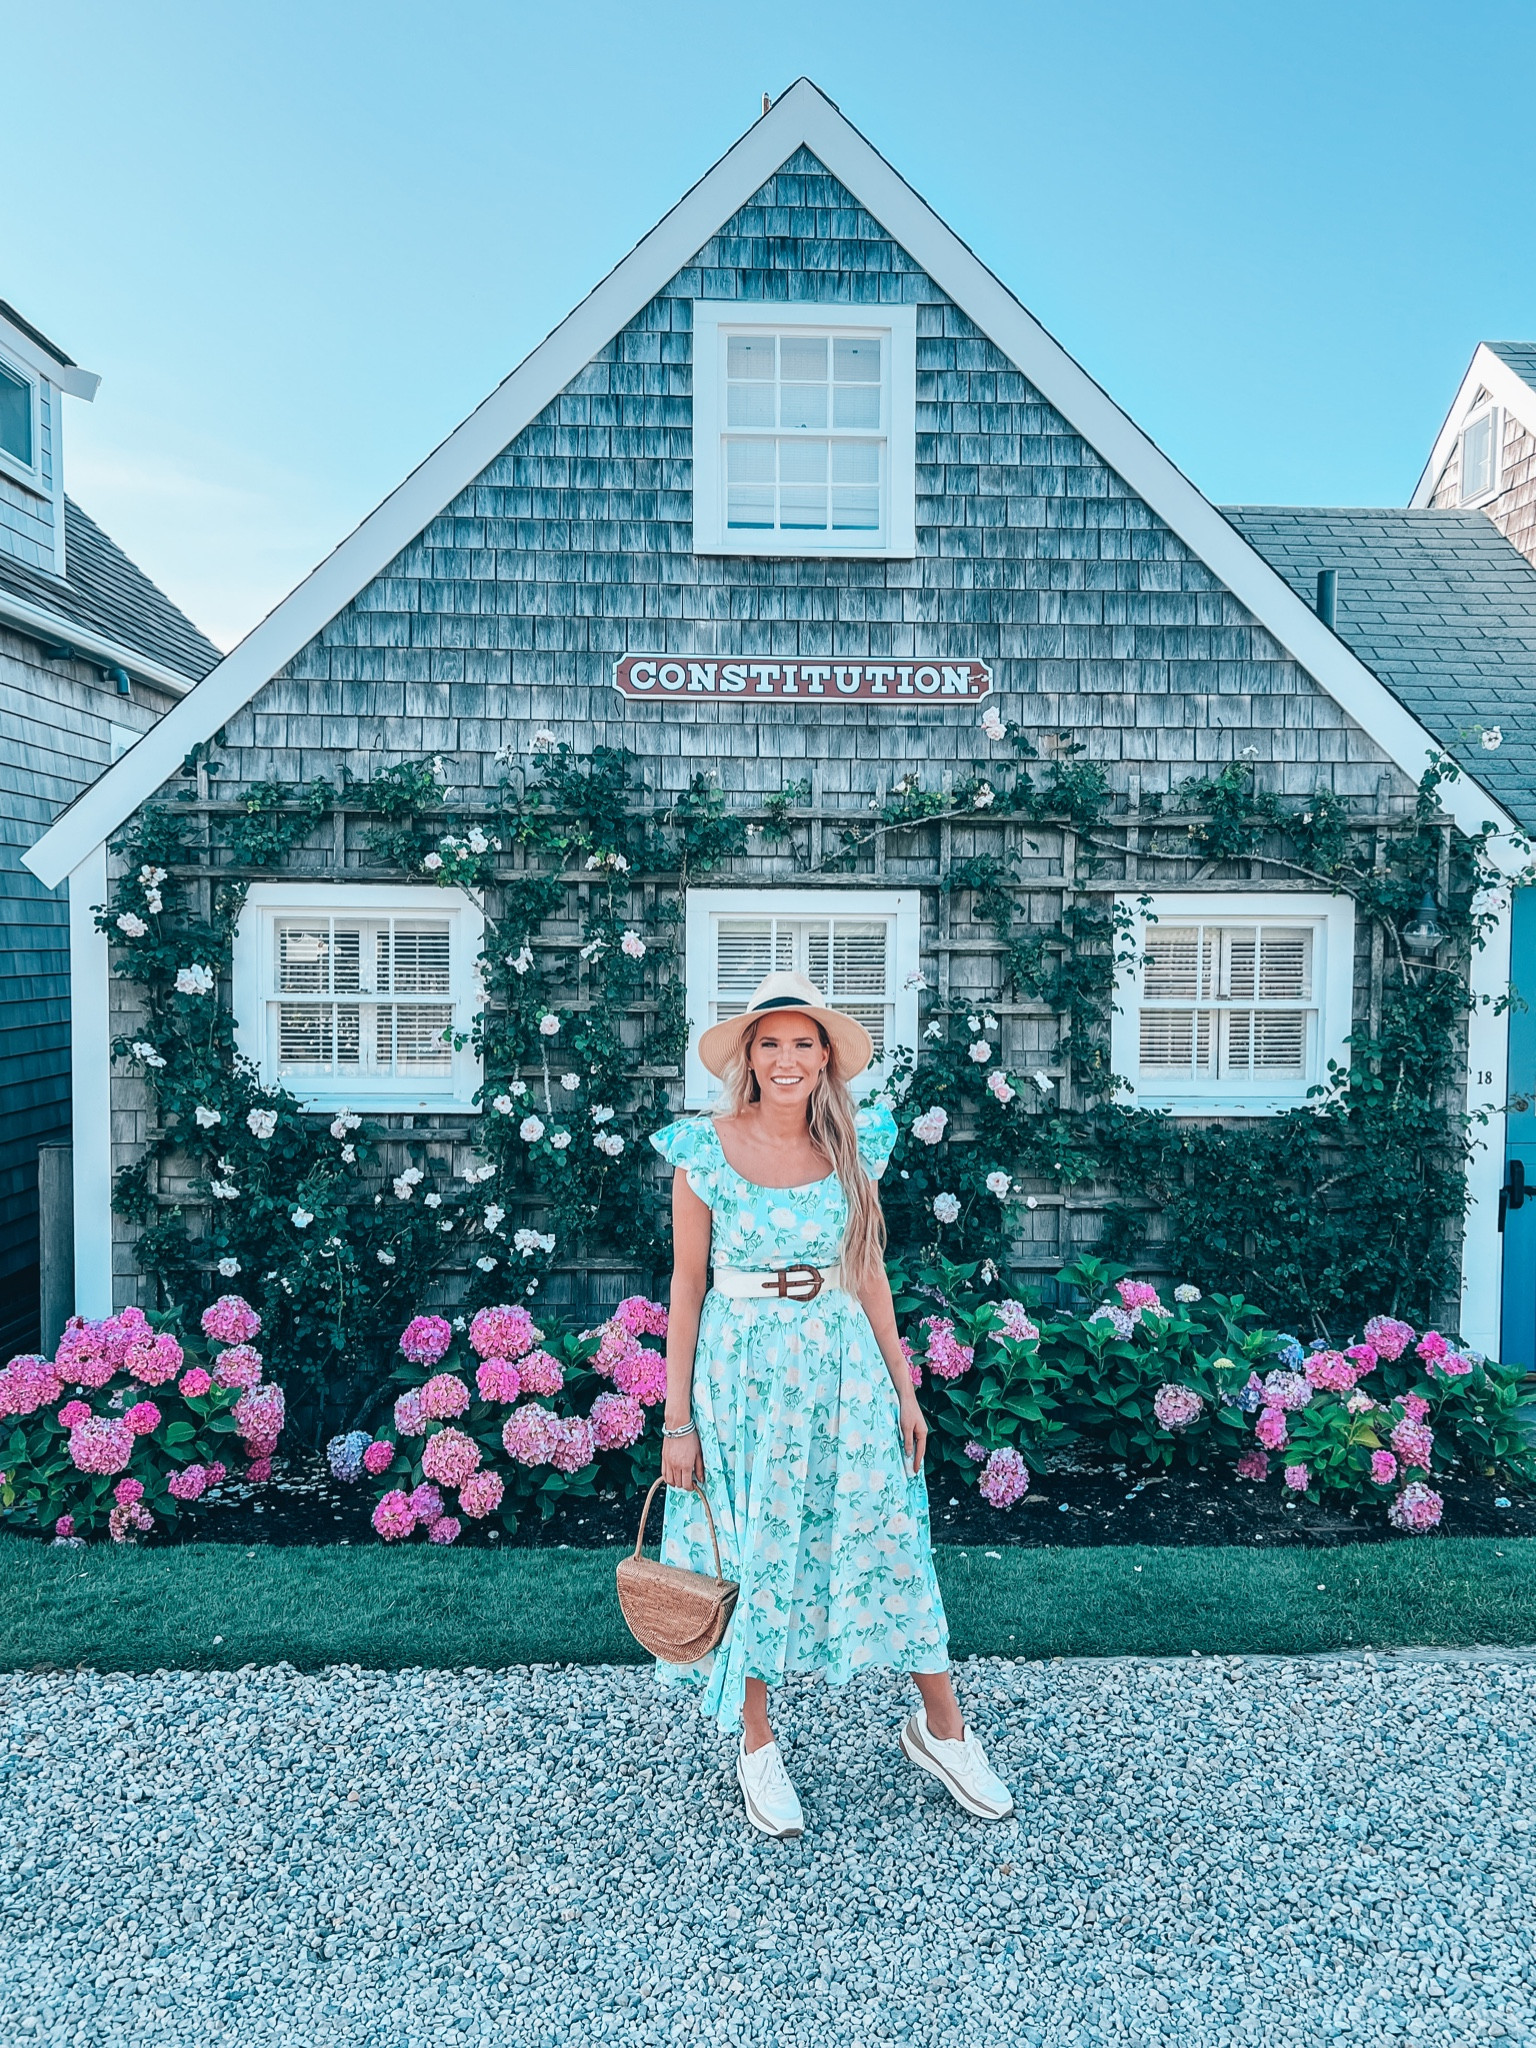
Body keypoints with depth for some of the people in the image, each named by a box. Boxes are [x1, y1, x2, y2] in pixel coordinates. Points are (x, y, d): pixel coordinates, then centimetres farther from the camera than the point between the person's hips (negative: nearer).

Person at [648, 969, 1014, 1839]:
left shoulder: (854, 1144, 0)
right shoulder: (705, 1149, -8)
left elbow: (870, 1272, 7)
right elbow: (687, 1286, -4)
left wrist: (904, 1388, 5)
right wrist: (678, 1420, -4)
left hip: (845, 1368, 2)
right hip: (742, 1374, -2)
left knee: (885, 1542, 7)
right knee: (752, 1555, 10)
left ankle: (942, 1728, 28)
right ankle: (757, 1743, 31)